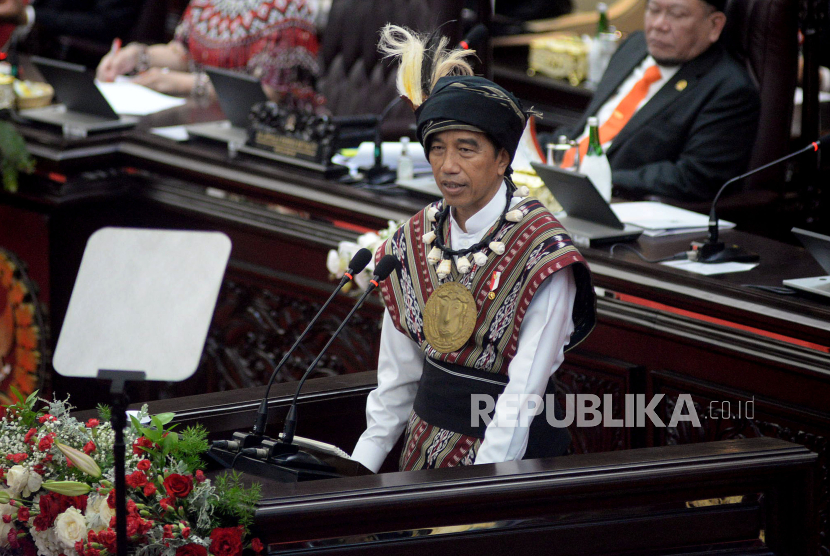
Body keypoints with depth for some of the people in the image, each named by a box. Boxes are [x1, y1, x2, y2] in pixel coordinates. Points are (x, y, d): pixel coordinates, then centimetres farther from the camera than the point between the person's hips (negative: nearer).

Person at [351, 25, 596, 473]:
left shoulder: (540, 252, -12)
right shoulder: (415, 240, 6)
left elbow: (523, 395, -16)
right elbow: (397, 377, 12)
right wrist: (359, 471, 6)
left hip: (510, 456, -5)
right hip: (426, 445, 5)